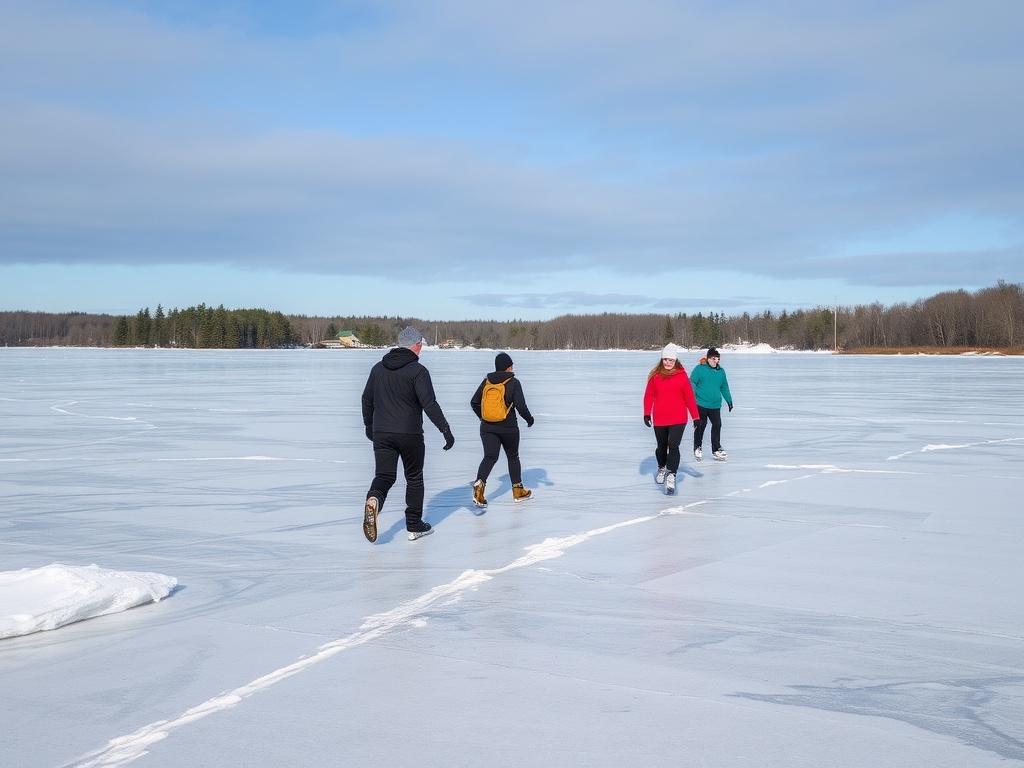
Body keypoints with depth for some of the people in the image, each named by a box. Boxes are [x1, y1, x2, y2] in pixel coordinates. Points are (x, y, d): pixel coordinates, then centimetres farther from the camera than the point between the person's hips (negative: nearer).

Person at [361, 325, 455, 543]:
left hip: (381, 434, 4)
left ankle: (374, 499, -29)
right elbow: (429, 404, -18)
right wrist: (446, 430, -15)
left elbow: (366, 399, 16)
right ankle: (414, 526, 17)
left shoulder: (378, 368, 8)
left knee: (384, 475, 5)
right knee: (414, 478, 12)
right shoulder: (417, 370, -10)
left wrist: (369, 425, 29)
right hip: (410, 435, -4)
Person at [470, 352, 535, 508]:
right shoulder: (513, 383, -8)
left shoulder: (486, 382, 5)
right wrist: (529, 418, 4)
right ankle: (518, 490, 24)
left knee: (490, 457, 0)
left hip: (487, 428, 3)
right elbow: (520, 405, -14)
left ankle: (480, 482, -26)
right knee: (513, 457, 15)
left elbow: (474, 402, 8)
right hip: (508, 428, -3)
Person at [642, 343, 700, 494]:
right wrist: (647, 413, -5)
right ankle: (662, 468, 44)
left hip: (678, 419, -2)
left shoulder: (682, 376, -4)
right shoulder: (655, 376, -1)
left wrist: (696, 417, -1)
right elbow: (649, 395, 3)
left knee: (673, 446, -16)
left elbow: (689, 397, -2)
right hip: (659, 419, 2)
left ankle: (671, 475, -16)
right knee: (662, 446, 18)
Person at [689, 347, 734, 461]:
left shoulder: (721, 371, 10)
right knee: (700, 426, 3)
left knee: (717, 426, 4)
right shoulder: (700, 369, -7)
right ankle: (698, 448, 20)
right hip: (700, 404, -4)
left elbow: (724, 387, 20)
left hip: (715, 405, 4)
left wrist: (729, 400, 24)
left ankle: (716, 449, 16)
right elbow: (692, 383, -8)